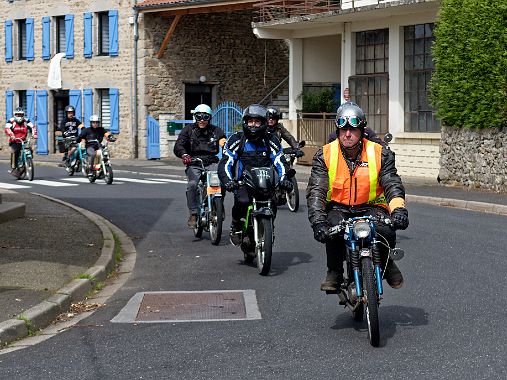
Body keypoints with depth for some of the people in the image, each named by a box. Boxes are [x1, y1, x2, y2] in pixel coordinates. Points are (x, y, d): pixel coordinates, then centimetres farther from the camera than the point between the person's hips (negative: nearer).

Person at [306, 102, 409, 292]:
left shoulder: (380, 154, -2)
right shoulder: (325, 155, -4)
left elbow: (392, 184, -7)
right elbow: (316, 191, -11)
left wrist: (398, 209, -30)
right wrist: (318, 221, -28)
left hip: (371, 207, 0)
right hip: (338, 207, 0)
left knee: (386, 230, -30)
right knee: (334, 228, -35)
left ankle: (386, 263, 4)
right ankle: (334, 273, -9)